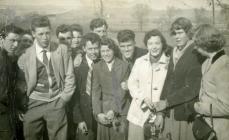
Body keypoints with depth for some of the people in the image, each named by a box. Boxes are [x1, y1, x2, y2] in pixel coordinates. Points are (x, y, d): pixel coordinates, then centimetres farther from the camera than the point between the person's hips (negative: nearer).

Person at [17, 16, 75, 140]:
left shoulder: (62, 50, 2)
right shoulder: (26, 56, 0)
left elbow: (69, 77, 4)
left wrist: (63, 99, -2)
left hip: (56, 104, 0)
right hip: (35, 104, 0)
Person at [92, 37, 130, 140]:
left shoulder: (124, 66, -2)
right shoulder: (97, 67, 2)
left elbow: (123, 90, -6)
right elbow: (95, 92, -1)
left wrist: (114, 110, -13)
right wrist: (98, 113, -11)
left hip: (121, 111, -1)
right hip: (103, 112, 1)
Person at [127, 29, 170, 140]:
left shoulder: (169, 63, -4)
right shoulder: (139, 62, 4)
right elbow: (132, 83, 6)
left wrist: (162, 113, -8)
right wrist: (144, 98, -10)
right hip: (139, 113, 2)